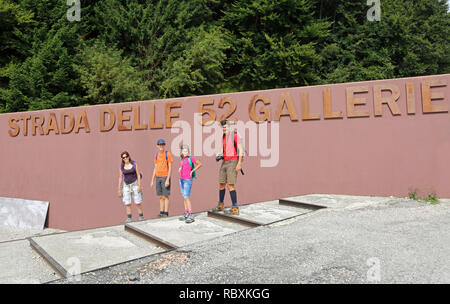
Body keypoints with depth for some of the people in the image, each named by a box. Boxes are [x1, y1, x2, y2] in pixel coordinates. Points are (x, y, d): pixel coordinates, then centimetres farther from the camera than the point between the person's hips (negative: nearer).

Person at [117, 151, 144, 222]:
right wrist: (119, 189, 1)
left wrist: (139, 186, -15)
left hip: (135, 184, -3)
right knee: (127, 202, -3)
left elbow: (138, 175, -8)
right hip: (126, 185, 3)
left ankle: (141, 216, 9)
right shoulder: (122, 166, 0)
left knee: (137, 202, -4)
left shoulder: (134, 164, -8)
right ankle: (129, 218, 5)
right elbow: (120, 177, 4)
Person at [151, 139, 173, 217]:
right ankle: (161, 212, 14)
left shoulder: (168, 154, -6)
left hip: (165, 177, -5)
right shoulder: (156, 155, 11)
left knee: (165, 196, -3)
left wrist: (167, 180, -17)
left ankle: (166, 213, 1)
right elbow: (155, 168, 14)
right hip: (158, 177, 5)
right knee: (161, 196, 9)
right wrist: (152, 180, 10)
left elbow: (170, 168, -9)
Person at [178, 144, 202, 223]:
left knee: (186, 197, -12)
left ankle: (190, 216, -11)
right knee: (184, 197, 11)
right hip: (181, 179, 7)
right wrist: (180, 168, 10)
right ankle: (186, 214, 18)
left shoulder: (190, 158, -11)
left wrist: (192, 171, -6)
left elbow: (199, 164, -3)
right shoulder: (181, 159, 9)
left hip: (188, 180, -7)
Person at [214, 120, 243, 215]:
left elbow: (241, 150, -13)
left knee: (230, 185, -13)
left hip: (233, 162, -8)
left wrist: (239, 163, -20)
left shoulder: (235, 136, -10)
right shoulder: (223, 137, 14)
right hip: (224, 162, 8)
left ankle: (235, 208, -8)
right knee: (221, 184, 10)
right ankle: (220, 205, 25)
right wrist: (219, 154, 1)